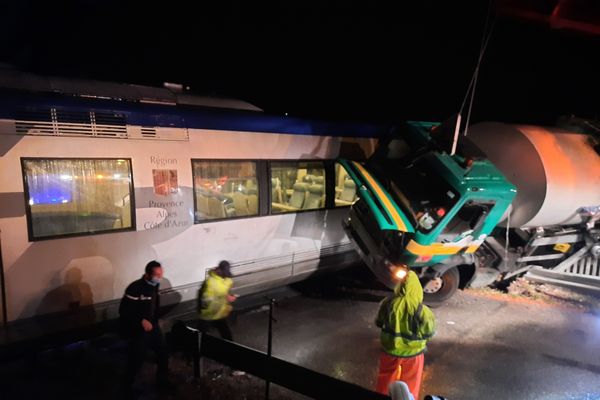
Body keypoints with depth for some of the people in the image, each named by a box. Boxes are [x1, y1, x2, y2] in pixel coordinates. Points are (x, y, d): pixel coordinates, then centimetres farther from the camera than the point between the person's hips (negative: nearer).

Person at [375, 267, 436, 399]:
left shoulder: (388, 303, -19)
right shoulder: (422, 311, -26)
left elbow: (379, 323, -3)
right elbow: (430, 332, -10)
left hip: (390, 349, 2)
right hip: (412, 352, -2)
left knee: (386, 378, 27)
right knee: (410, 384, 23)